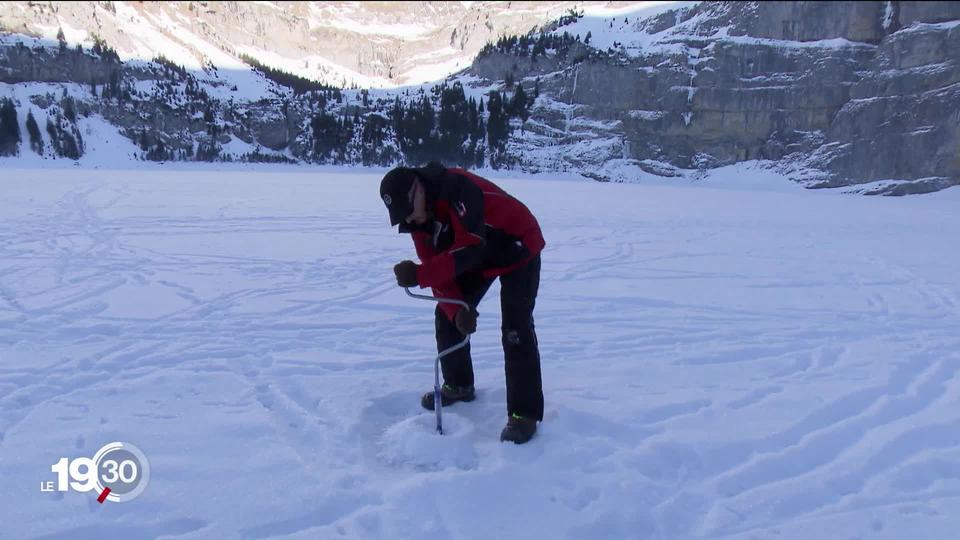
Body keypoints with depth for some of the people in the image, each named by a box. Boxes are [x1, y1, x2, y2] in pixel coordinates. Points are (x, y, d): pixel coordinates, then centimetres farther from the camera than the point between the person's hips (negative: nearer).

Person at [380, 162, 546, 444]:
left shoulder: (458, 189, -35)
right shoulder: (416, 216, -9)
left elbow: (470, 249, -41)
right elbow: (437, 263, -11)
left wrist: (419, 275, -44)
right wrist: (457, 309, -25)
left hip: (519, 248, -8)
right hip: (479, 257, 8)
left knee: (515, 328, -16)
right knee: (446, 315, 6)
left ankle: (524, 413, -8)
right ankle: (458, 385, 26)